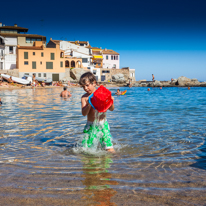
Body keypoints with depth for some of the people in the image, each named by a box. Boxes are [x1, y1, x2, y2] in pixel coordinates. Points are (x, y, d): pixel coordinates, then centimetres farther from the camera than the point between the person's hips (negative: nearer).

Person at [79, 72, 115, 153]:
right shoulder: (84, 97, 0)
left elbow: (111, 109, 3)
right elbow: (84, 113, -9)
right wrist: (89, 105, -26)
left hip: (103, 124, -1)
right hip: (91, 125, 1)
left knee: (109, 149, -5)